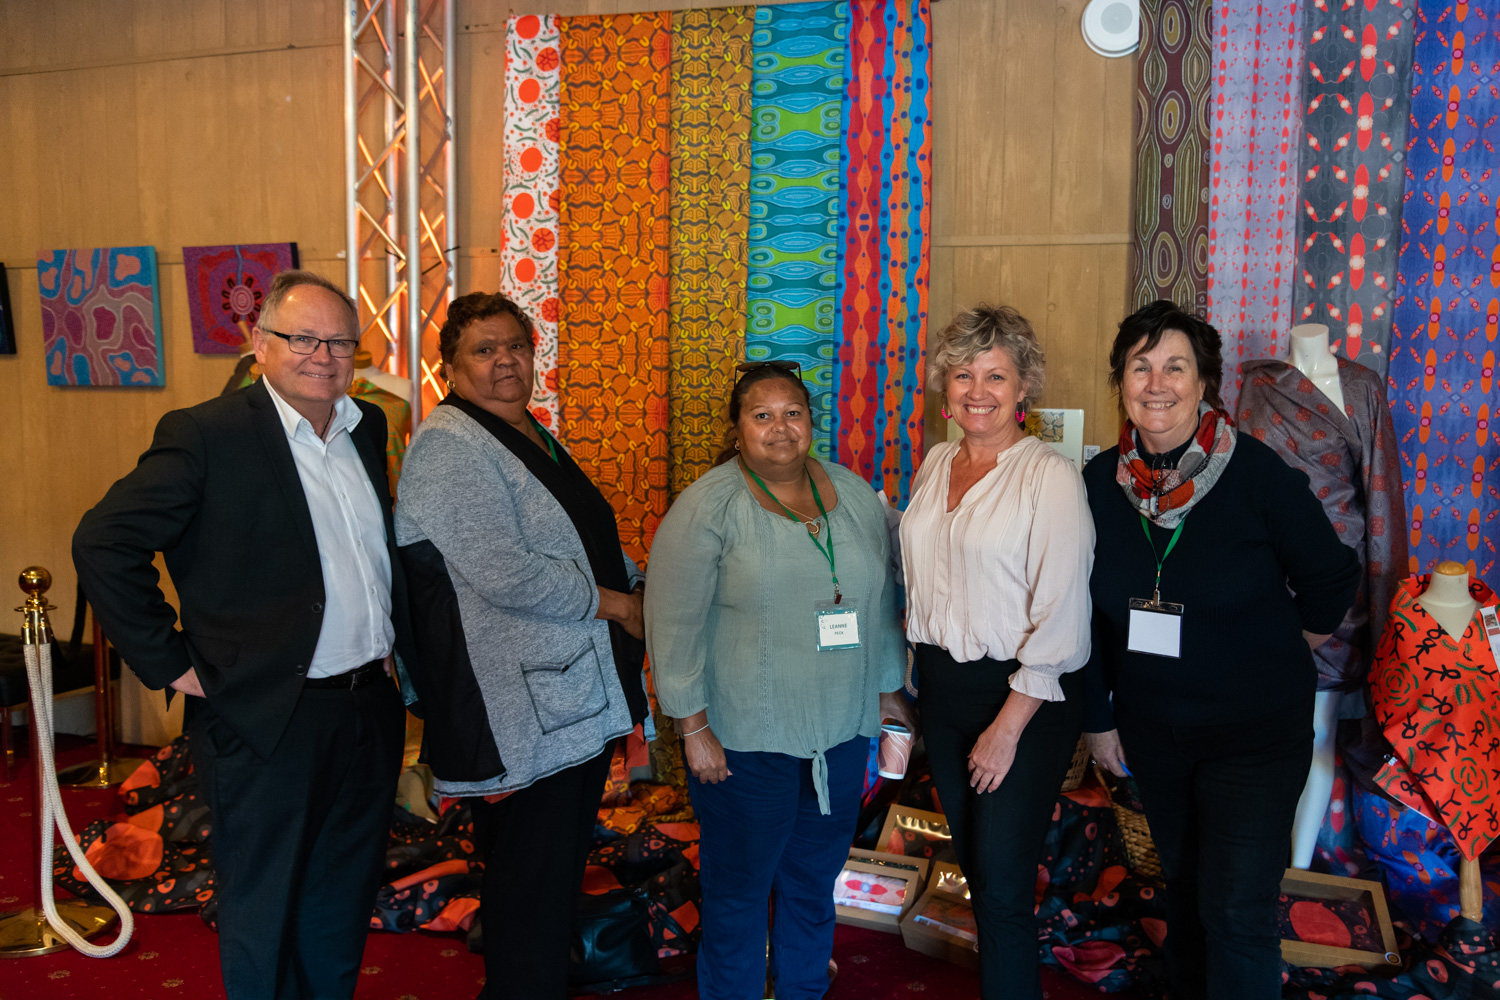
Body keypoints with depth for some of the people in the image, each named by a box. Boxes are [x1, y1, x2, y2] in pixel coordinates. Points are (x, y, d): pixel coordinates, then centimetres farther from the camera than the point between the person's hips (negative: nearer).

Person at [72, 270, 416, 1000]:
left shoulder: (367, 428, 8)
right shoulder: (206, 435, -12)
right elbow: (103, 544, -14)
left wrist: (405, 652, 11)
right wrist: (170, 664, -13)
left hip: (370, 709, 6)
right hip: (266, 721, -6)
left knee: (343, 911, 20)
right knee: (262, 916, 10)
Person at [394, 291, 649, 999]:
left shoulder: (536, 439, 16)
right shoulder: (447, 447, -13)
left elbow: (593, 541, 27)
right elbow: (507, 576, -23)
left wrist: (641, 586, 9)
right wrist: (613, 604, -13)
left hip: (582, 695, 9)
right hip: (519, 713, -9)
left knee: (565, 868, 19)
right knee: (530, 887, 1)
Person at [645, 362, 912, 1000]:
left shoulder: (855, 495, 5)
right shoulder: (708, 506, -12)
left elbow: (880, 600, 14)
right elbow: (674, 625, -13)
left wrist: (888, 689, 15)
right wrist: (693, 728, -14)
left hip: (841, 732, 5)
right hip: (745, 739, -5)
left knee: (815, 880, 19)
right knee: (739, 889, 9)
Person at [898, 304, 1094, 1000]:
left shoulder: (1051, 476, -14)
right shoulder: (936, 463, 6)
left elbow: (1060, 617, -15)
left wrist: (1008, 726, -16)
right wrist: (913, 680, 12)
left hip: (1024, 695, -6)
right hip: (941, 685, 6)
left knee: (1003, 883, -1)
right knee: (974, 865, 17)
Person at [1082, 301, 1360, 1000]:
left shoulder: (1256, 473, -17)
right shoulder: (1101, 483, -6)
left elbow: (1331, 577, -3)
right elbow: (1090, 614, 3)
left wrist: (1278, 658, 7)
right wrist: (1099, 718, 6)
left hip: (1256, 731, -4)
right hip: (1149, 728, 4)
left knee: (1238, 910, -2)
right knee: (1183, 881, 21)